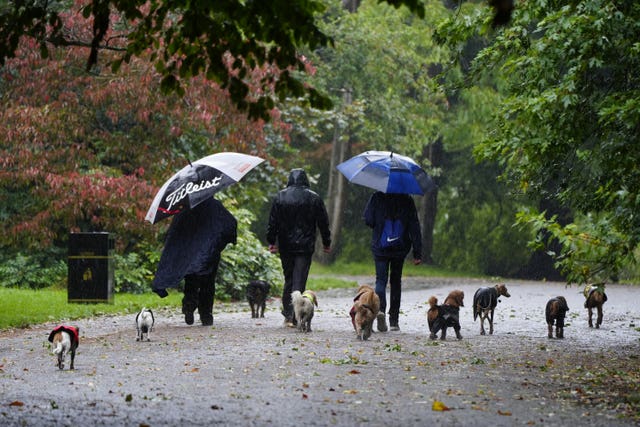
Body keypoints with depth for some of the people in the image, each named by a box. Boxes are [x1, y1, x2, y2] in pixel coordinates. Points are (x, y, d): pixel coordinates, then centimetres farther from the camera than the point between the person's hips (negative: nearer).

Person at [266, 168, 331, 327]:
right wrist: (326, 243, 13)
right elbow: (323, 222, 4)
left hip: (286, 245, 2)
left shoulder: (280, 197, 2)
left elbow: (273, 222, 1)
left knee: (288, 279, 14)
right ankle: (294, 317, -11)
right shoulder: (314, 198, 0)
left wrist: (271, 241, 7)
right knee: (299, 281, -4)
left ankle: (287, 314, 14)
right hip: (305, 246, -2)